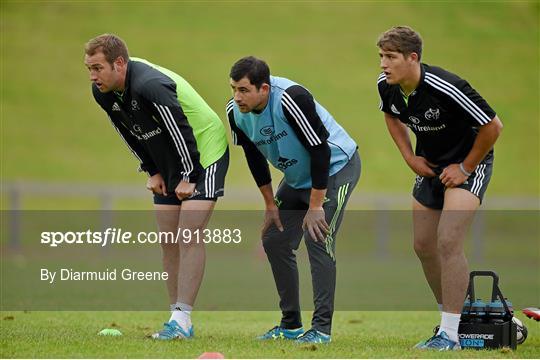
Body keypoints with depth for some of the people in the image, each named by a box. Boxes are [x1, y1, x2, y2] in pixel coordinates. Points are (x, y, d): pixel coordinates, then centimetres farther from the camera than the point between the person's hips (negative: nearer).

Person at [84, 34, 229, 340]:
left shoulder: (150, 86, -34)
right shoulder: (103, 92, -7)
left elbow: (182, 131, -27)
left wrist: (188, 177, -18)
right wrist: (153, 172, 7)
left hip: (203, 155, -9)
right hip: (168, 163, 9)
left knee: (189, 237, -14)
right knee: (168, 242, 5)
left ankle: (182, 319, -15)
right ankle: (178, 320, 10)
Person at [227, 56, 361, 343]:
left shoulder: (291, 99, -34)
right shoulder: (236, 112, -12)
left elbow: (320, 150, -29)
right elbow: (254, 156, 5)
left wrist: (315, 206, -26)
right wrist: (270, 204, 6)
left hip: (336, 167, -8)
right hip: (297, 176, 8)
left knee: (317, 239, -19)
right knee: (274, 241, 4)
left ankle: (321, 328, -14)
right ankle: (291, 326, 15)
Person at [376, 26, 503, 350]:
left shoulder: (445, 88, -32)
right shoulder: (386, 86, -10)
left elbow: (493, 126, -24)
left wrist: (465, 168, -17)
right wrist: (410, 157, 5)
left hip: (469, 162, -8)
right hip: (431, 165, 8)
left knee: (448, 242, -20)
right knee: (423, 245, 8)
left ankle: (450, 335, -16)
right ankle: (451, 318, 25)